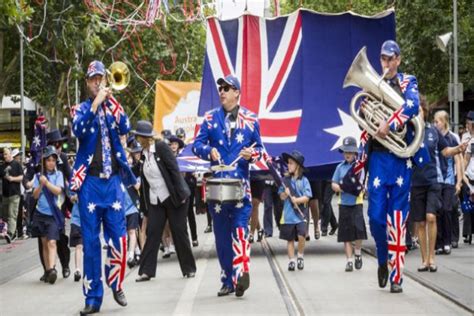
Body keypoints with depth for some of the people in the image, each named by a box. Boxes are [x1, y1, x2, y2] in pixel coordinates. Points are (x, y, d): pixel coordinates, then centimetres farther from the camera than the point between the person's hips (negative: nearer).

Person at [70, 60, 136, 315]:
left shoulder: (113, 106, 11)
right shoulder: (82, 109, 5)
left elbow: (125, 128, -8)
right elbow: (78, 130, -16)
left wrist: (111, 100, -16)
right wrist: (95, 103, -22)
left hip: (113, 180, 2)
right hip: (90, 181, -2)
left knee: (118, 236, 0)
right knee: (90, 240, -1)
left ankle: (116, 285, 18)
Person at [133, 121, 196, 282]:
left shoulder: (161, 147, -12)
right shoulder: (143, 154, 6)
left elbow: (174, 169, -15)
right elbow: (144, 179, 11)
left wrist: (180, 194, -18)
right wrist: (144, 203, 10)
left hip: (172, 197, -5)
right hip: (155, 200, 5)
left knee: (179, 232, 1)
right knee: (152, 233, -1)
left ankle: (189, 269, 12)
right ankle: (146, 271, -1)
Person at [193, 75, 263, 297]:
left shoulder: (251, 119, 8)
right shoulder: (210, 118, 9)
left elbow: (259, 147, 14)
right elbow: (197, 144, 7)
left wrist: (252, 153, -9)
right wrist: (209, 151, -14)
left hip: (241, 183, -2)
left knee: (240, 228, -16)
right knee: (221, 234, 5)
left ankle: (241, 273, -25)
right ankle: (227, 280, 10)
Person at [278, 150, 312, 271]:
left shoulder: (304, 180, -2)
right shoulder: (286, 180, 6)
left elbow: (307, 197, -5)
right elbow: (282, 196, 7)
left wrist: (297, 200, -20)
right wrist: (285, 193, -14)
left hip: (301, 213, -3)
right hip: (288, 214, 3)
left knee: (301, 235, -18)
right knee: (290, 238, 6)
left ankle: (300, 256, 4)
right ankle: (292, 261, 15)